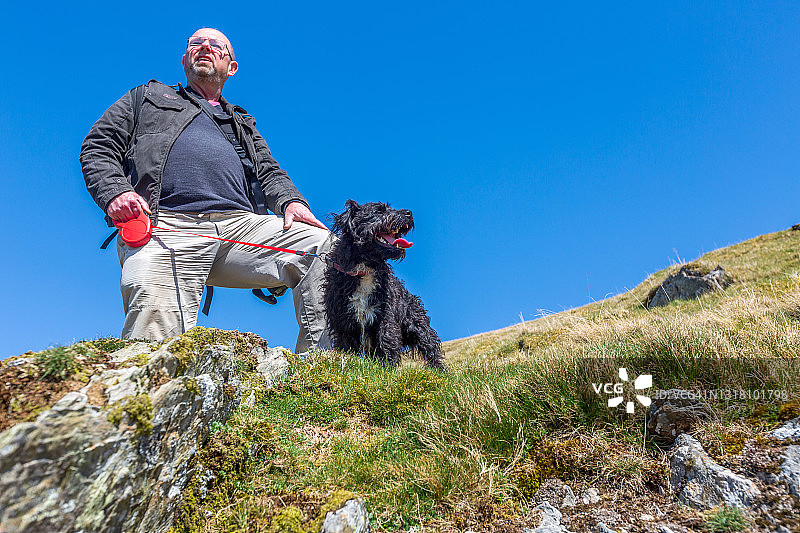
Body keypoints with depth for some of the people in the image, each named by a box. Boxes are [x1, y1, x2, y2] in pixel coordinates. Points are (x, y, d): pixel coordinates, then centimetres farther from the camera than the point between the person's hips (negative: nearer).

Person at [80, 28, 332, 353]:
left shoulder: (243, 125, 39)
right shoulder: (148, 98, 32)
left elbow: (269, 173, 24)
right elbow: (97, 148, 21)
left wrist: (291, 201, -1)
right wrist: (114, 192, -2)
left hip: (240, 222, 3)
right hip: (168, 226, -2)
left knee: (323, 247, -22)